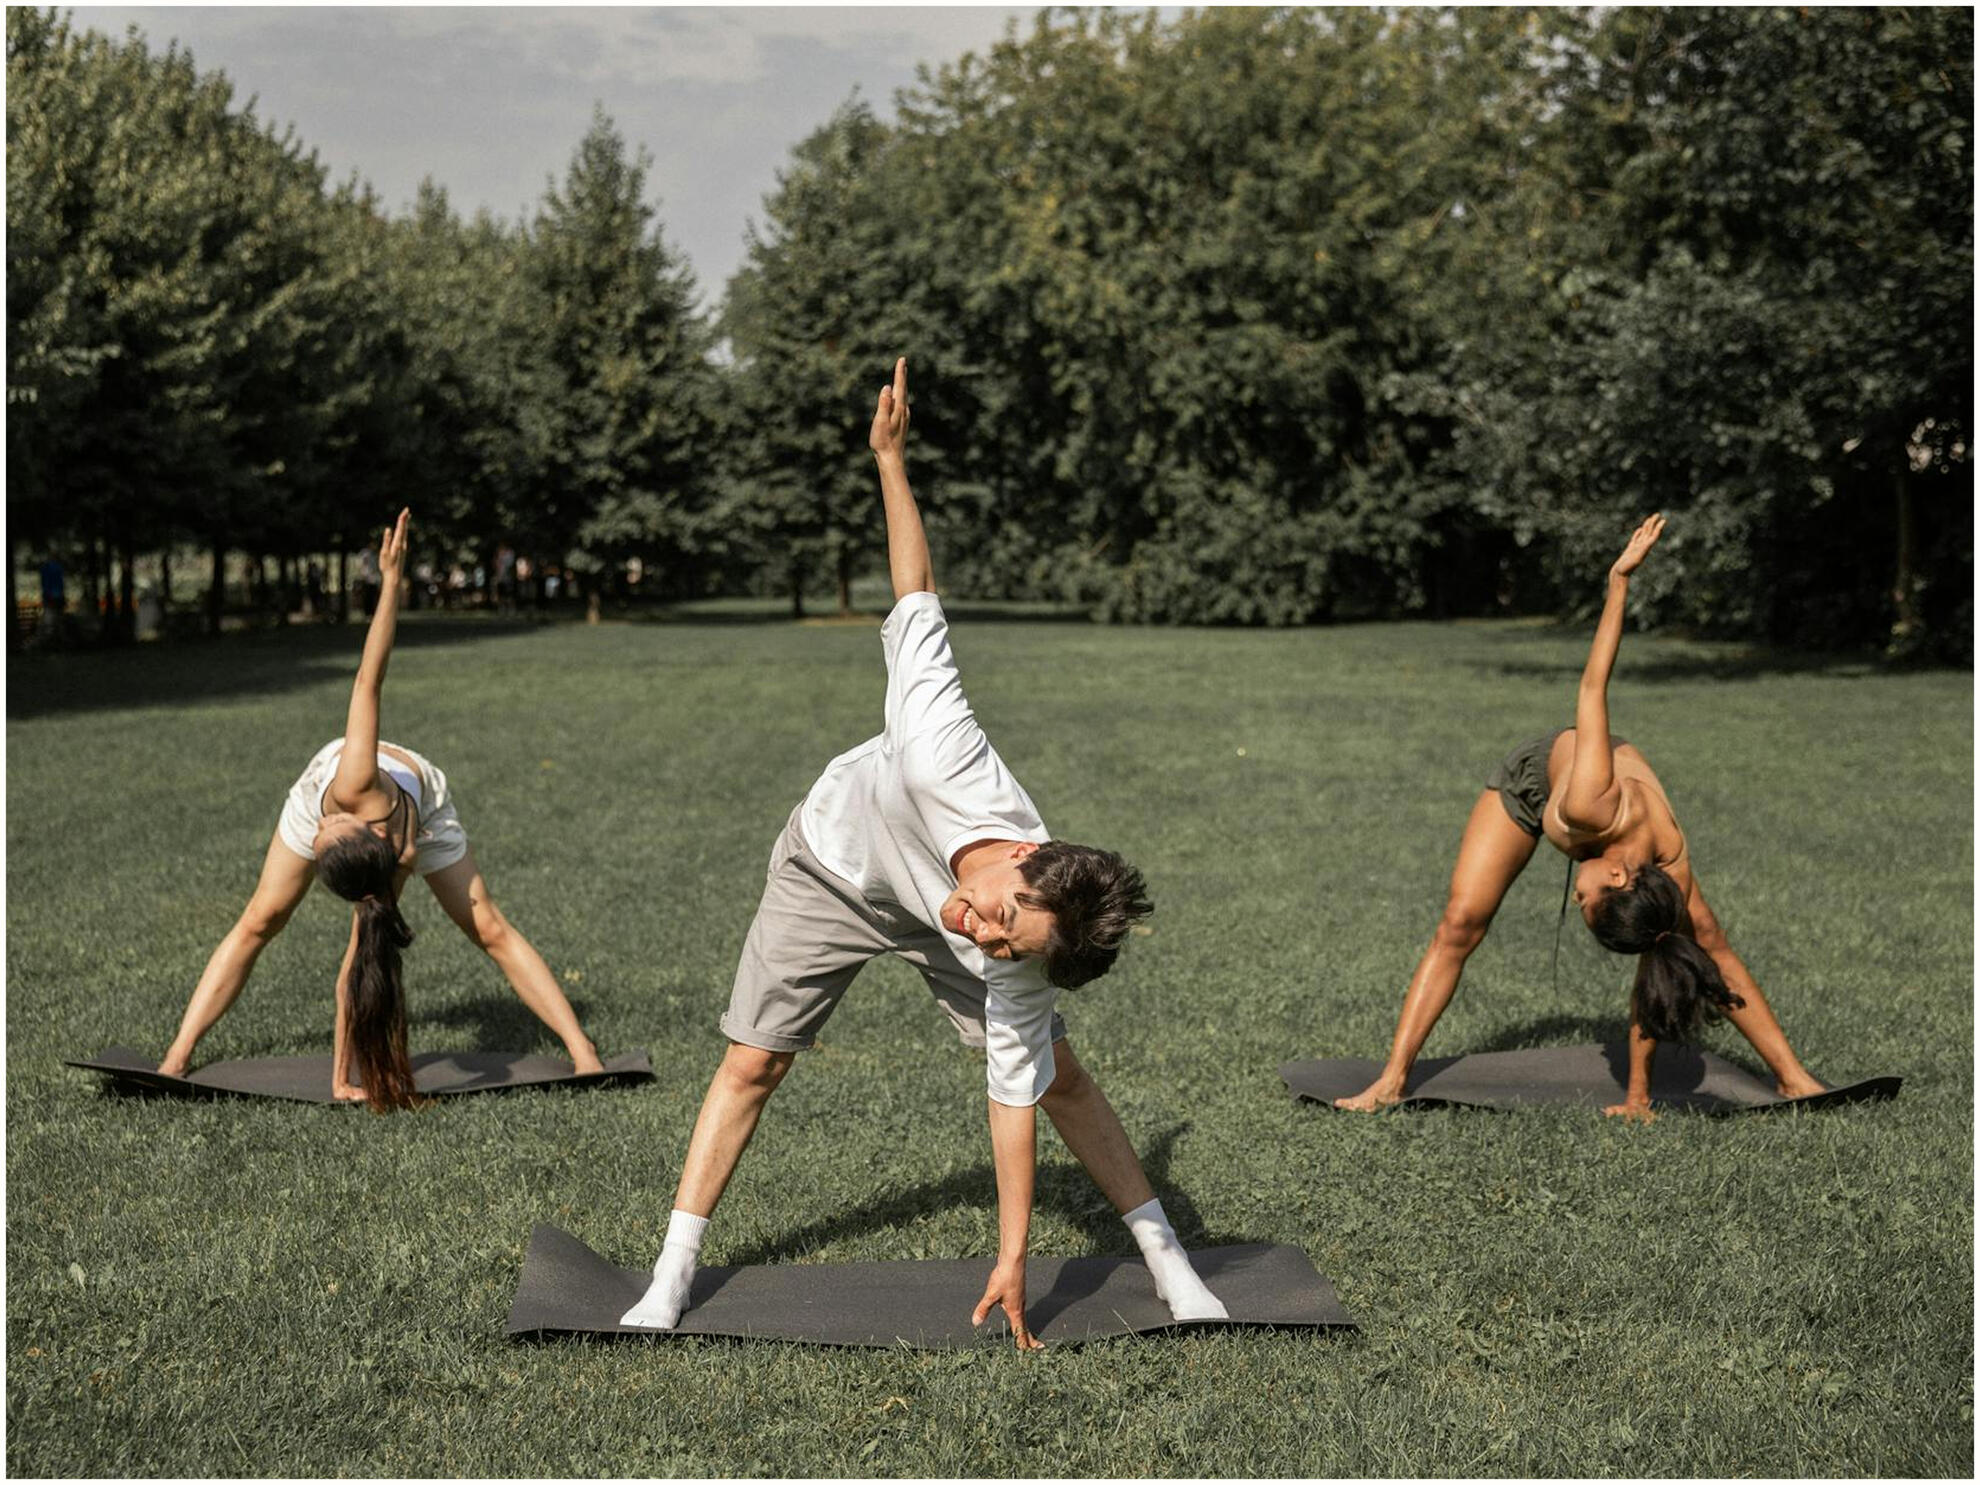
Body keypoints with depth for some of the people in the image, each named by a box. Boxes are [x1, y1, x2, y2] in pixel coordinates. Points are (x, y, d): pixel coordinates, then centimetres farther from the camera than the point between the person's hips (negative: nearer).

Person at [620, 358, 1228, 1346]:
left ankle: (1166, 1260, 10)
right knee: (752, 1062, -2)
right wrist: (890, 459, -26)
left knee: (1054, 1070, -5)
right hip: (833, 865, 0)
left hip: (921, 906, 0)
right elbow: (917, 607, -32)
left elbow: (1017, 1095, -25)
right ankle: (670, 1278, 10)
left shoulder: (1015, 954, -37)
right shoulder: (948, 760, -48)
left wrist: (1013, 1258, -22)